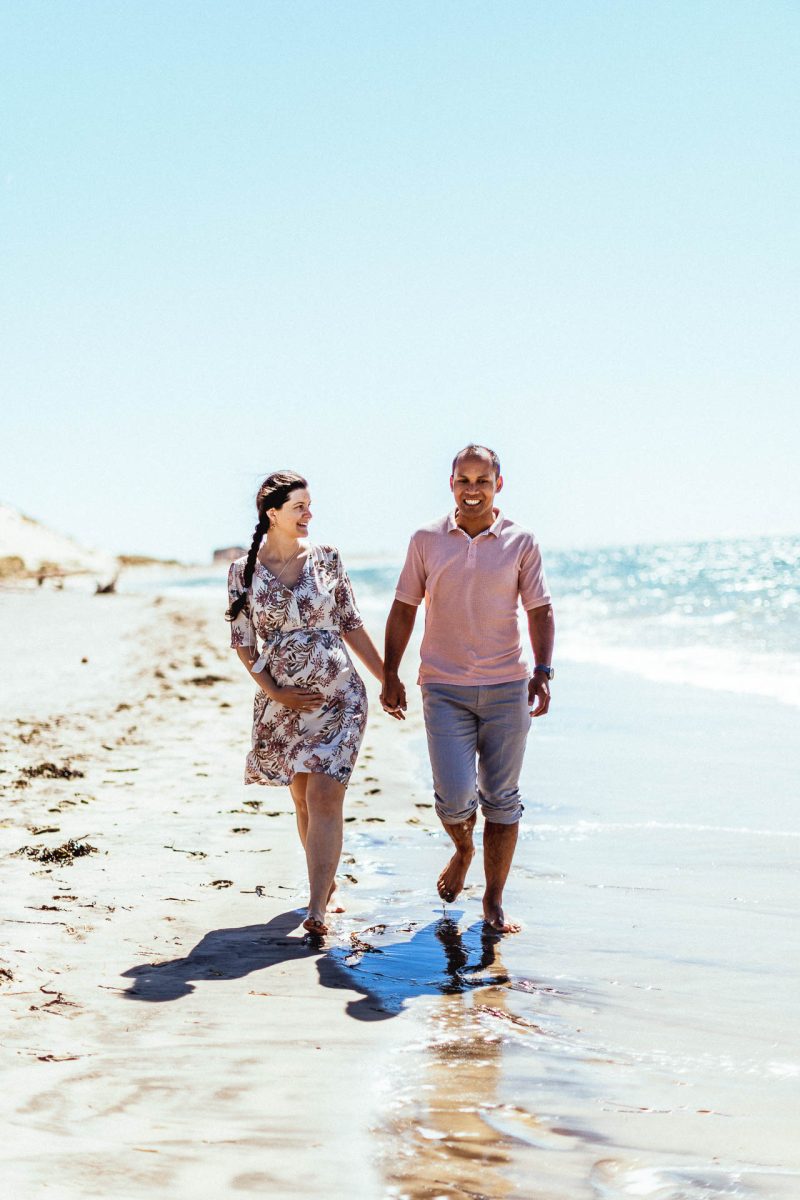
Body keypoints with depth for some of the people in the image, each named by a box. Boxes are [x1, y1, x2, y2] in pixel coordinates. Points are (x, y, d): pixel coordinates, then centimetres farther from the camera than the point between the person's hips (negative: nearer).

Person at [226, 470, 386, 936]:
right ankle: (326, 881, 32)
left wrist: (388, 679, 10)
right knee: (303, 798, 12)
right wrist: (273, 691, -5)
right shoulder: (244, 571, -1)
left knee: (324, 798, -11)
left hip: (338, 698, -1)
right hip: (283, 703, 1)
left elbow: (352, 626, 8)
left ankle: (317, 907, -13)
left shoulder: (326, 558, 1)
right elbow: (243, 641, 5)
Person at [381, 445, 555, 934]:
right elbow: (404, 609, 9)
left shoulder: (521, 541, 3)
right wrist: (390, 674, 4)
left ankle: (494, 902, 15)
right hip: (444, 687, 0)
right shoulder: (426, 541, 4)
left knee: (501, 799, 3)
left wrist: (543, 672, -7)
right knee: (454, 795, -10)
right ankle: (463, 851, 25)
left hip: (506, 687, 0)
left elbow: (540, 611, 5)